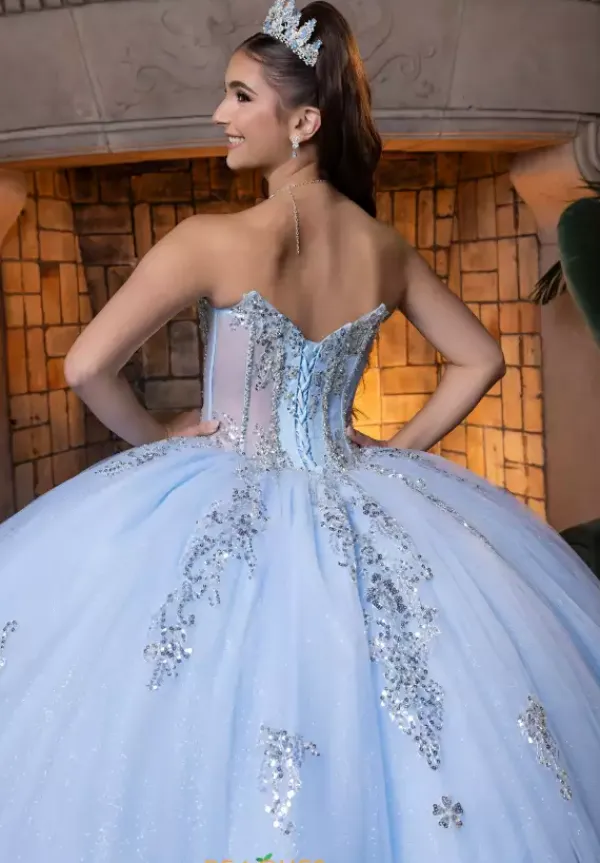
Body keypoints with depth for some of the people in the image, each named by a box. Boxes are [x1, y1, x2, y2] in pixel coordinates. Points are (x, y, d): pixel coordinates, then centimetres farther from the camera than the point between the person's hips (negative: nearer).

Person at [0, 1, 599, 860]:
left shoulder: (214, 241, -16)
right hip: (355, 510, 5)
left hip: (220, 511, -4)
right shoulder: (386, 249, -1)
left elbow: (86, 367, -17)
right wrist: (402, 447, 11)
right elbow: (481, 359, 9)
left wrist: (155, 436, -1)